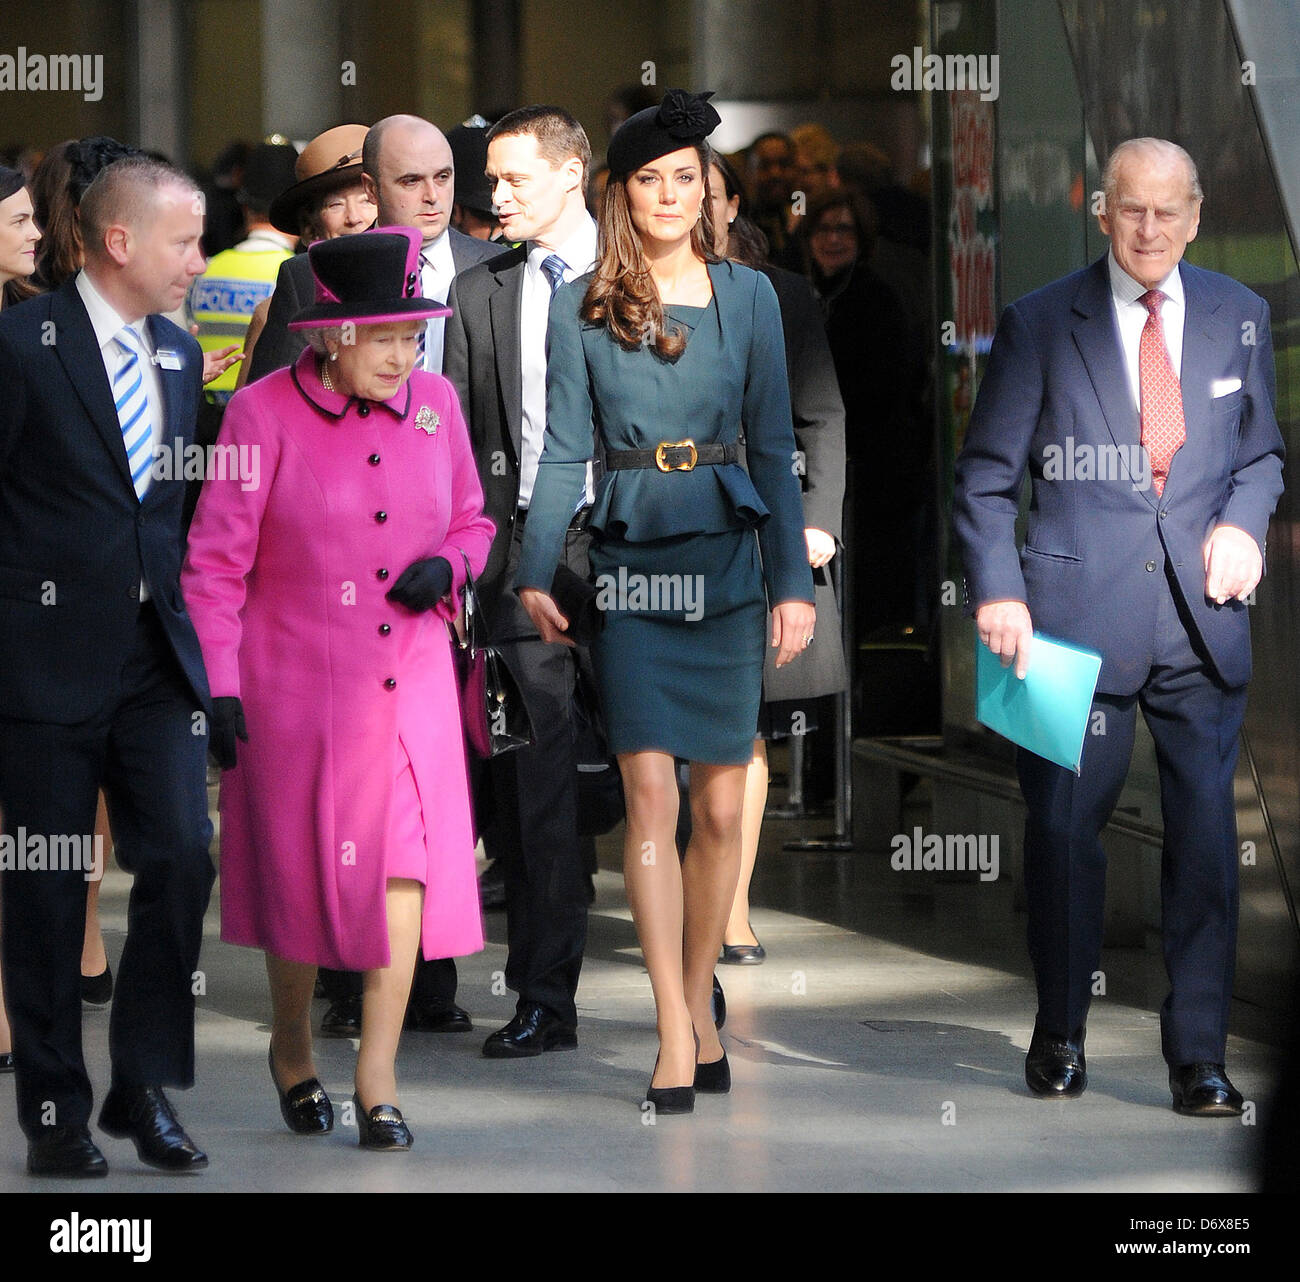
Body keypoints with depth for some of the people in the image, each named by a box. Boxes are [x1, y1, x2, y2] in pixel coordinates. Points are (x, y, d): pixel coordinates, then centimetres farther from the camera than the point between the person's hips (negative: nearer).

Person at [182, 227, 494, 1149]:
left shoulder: (435, 403, 2)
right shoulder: (264, 413, -9)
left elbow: (473, 520, 16)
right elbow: (217, 561, -7)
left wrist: (447, 565, -6)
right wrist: (215, 685, -12)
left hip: (410, 682, 3)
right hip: (296, 683, -3)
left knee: (406, 863, -10)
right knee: (303, 868, 6)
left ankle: (378, 1076, -3)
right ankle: (292, 1048, 31)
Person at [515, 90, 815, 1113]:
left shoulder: (747, 297, 7)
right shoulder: (583, 308, 4)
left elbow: (773, 447, 6)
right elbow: (564, 452, 2)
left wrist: (794, 580, 1)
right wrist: (536, 571, -9)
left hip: (727, 561, 2)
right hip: (631, 563, -1)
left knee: (722, 805, 4)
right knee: (651, 795, -9)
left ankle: (698, 1006, 18)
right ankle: (678, 1033, -8)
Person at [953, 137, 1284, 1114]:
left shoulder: (1238, 316, 10)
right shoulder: (1042, 324, 2)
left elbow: (1261, 449, 20)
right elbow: (986, 476, 2)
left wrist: (1244, 520, -1)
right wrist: (997, 590, -10)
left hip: (1200, 617, 2)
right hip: (1078, 615, -2)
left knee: (1206, 834, 0)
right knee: (1065, 828, 3)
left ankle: (1199, 1054, 7)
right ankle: (1060, 1034, 20)